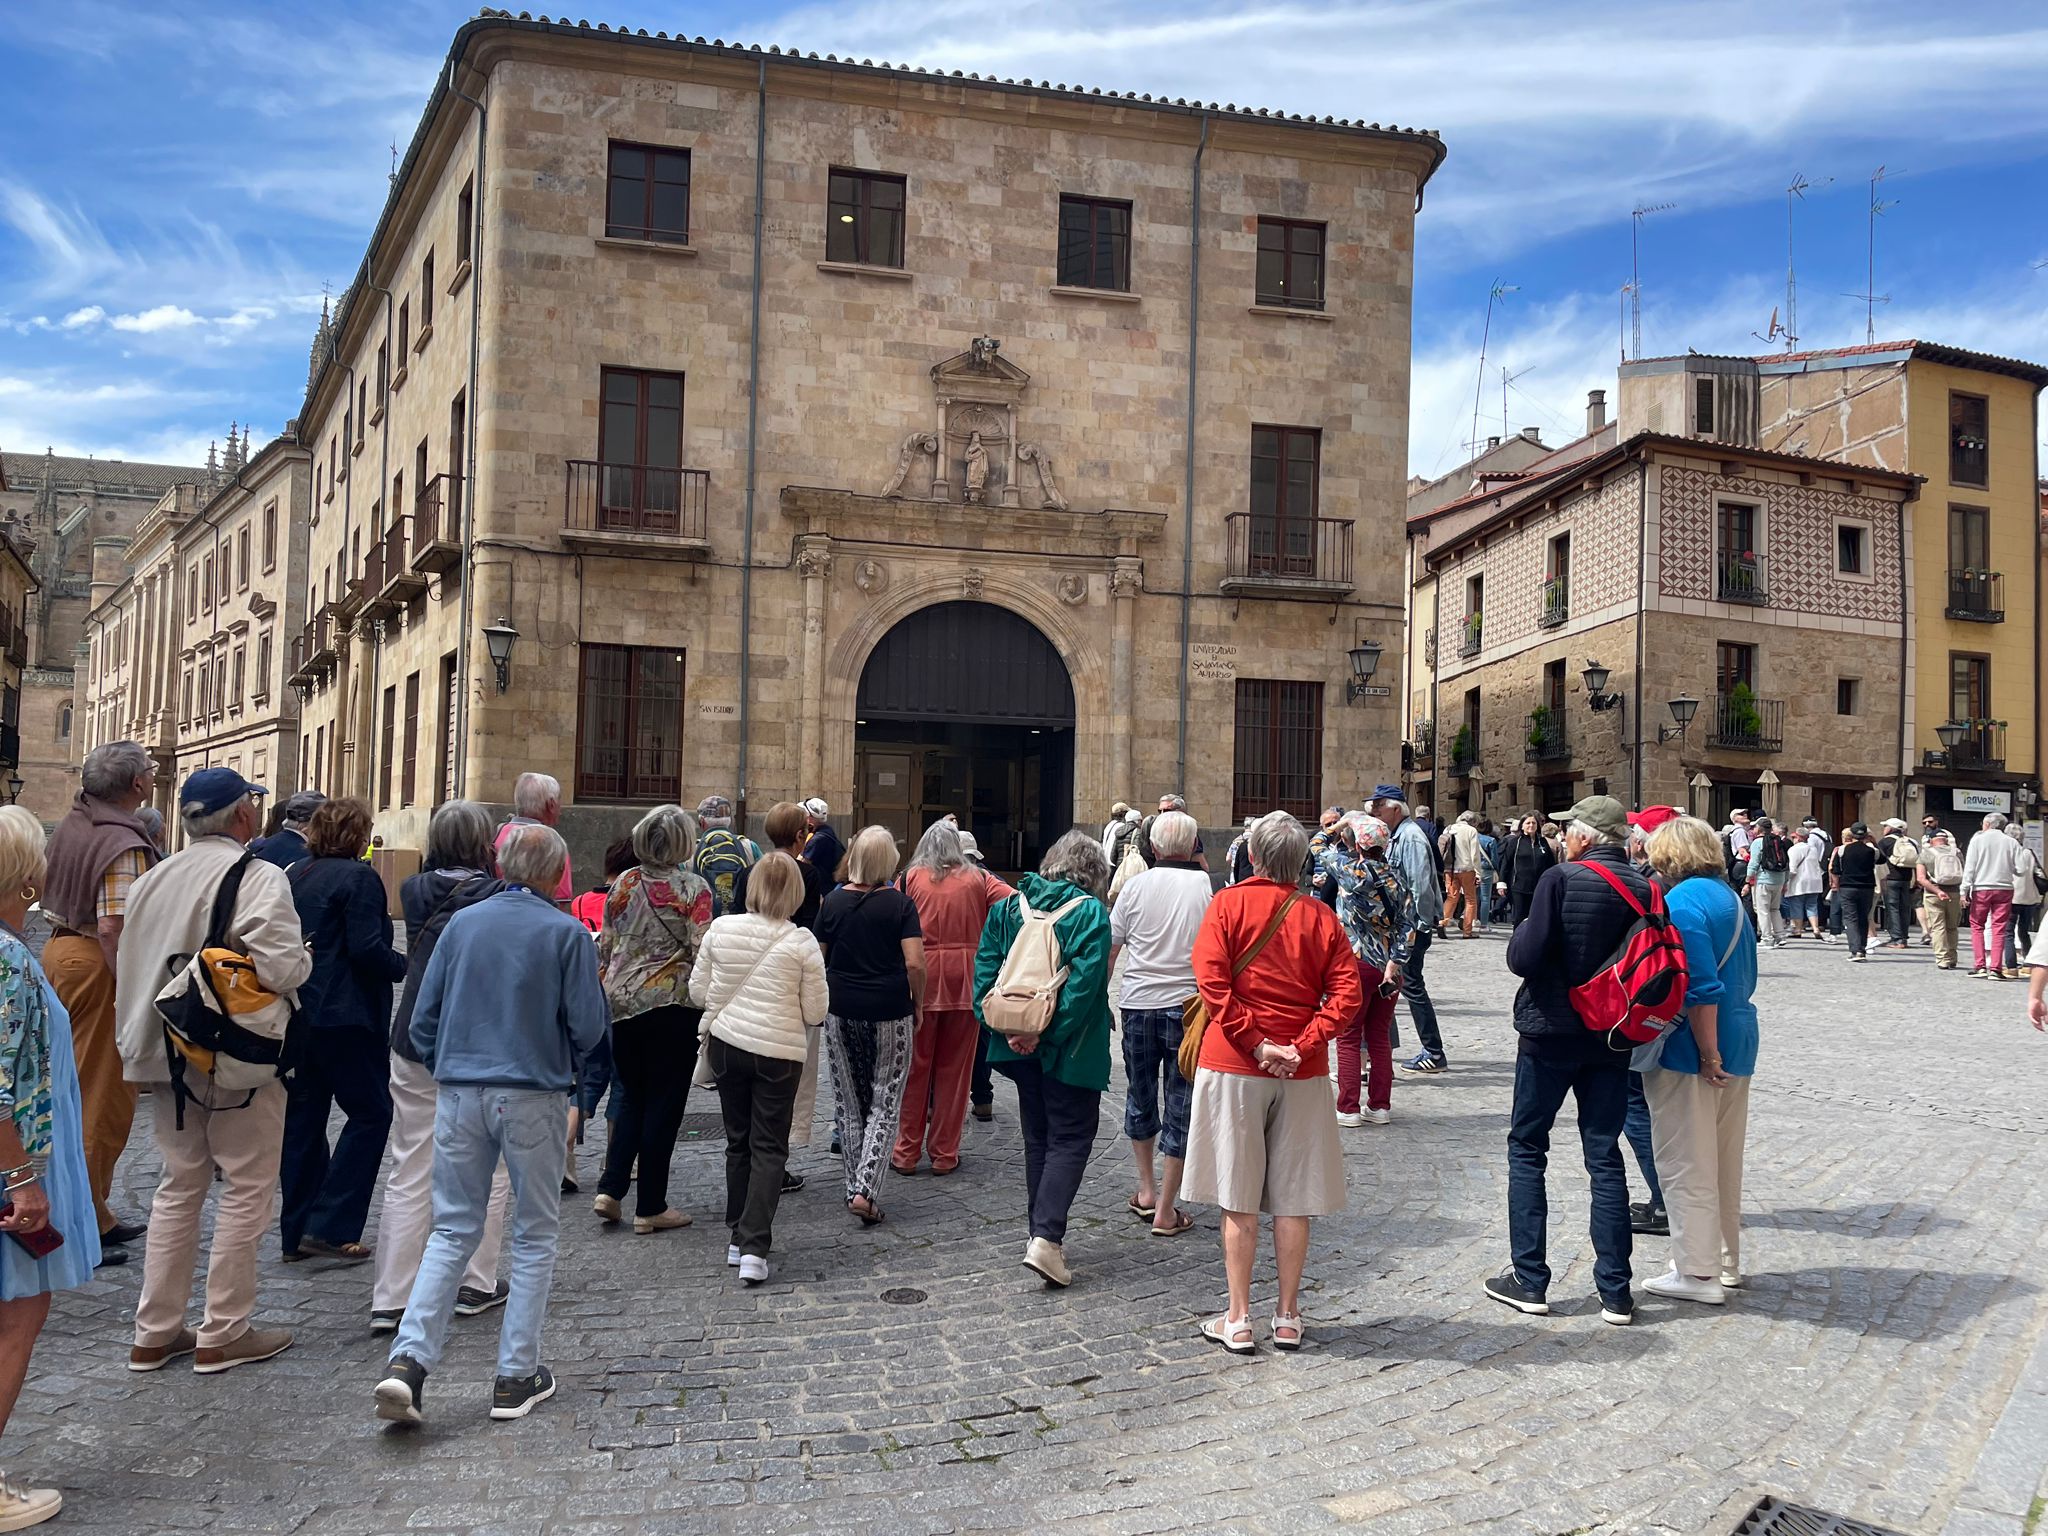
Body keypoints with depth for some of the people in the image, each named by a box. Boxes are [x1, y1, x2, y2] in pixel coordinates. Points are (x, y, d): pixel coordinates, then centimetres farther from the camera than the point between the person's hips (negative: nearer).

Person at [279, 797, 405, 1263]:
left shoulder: (294, 876, 11)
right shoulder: (358, 878, -12)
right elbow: (367, 950, -18)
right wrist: (407, 965, -3)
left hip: (297, 1014, 8)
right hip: (346, 1015, -8)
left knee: (303, 1116, 12)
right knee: (370, 1112, 2)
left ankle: (296, 1232, 17)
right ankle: (330, 1226, -4)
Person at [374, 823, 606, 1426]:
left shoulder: (462, 923, 4)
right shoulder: (567, 933, -6)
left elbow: (423, 1015, 6)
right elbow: (588, 1026, -6)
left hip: (459, 1095, 3)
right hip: (532, 1097, -3)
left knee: (452, 1231, 11)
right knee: (534, 1236, 10)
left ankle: (409, 1360, -5)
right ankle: (516, 1377, 12)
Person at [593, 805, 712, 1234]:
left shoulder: (623, 884, 7)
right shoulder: (693, 888, -8)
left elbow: (605, 946, 11)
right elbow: (702, 953, -12)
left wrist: (606, 994, 22)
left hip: (621, 1003, 5)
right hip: (672, 1004, -5)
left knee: (632, 1097, 19)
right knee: (664, 1103, 4)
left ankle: (610, 1189, 9)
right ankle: (650, 1207, 9)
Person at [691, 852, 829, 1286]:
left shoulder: (721, 928, -4)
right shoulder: (801, 942, -12)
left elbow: (698, 992, 4)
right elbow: (816, 1012, -7)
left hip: (726, 1043, 3)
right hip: (778, 1051, -3)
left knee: (739, 1142, 17)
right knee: (769, 1148, 4)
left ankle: (738, 1238, 25)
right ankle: (755, 1248, -5)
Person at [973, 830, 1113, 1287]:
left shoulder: (1008, 906, 5)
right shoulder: (1091, 912, -10)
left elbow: (985, 971, 0)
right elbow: (1085, 983, -19)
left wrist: (1004, 1027, -5)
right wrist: (1045, 1033, -17)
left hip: (1020, 1043, 5)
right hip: (1070, 1045, -5)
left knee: (1038, 1136, 18)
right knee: (1071, 1137, 3)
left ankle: (1042, 1233, 23)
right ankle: (1046, 1239, -10)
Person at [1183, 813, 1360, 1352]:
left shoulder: (1228, 904, -3)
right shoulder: (1320, 917, 4)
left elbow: (1212, 979, -14)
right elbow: (1347, 995, -6)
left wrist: (1255, 1045, -13)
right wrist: (1302, 1046, -10)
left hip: (1234, 1065, -2)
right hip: (1302, 1073, 2)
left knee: (1238, 1198, 5)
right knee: (1292, 1199, 10)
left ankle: (1238, 1320, 10)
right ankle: (1288, 1317, 18)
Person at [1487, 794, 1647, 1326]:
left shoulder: (1561, 879, -15)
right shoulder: (1644, 890, -1)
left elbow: (1525, 958, -19)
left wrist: (1522, 933, 1)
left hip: (1550, 1033, -4)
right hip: (1611, 1041, 4)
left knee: (1527, 1148, 10)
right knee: (1605, 1157, 10)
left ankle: (1529, 1280, 10)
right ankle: (1615, 1292, 11)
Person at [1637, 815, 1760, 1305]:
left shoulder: (1682, 901, -18)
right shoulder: (1728, 897, 11)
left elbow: (1701, 986, -24)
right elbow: (1744, 977, 16)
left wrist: (1708, 1054, -18)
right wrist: (1719, 1048, 18)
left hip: (1689, 1053, -9)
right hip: (1737, 1044, 9)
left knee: (1686, 1164, 2)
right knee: (1723, 1160, 18)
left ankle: (1698, 1272, 8)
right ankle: (1726, 1261, 29)